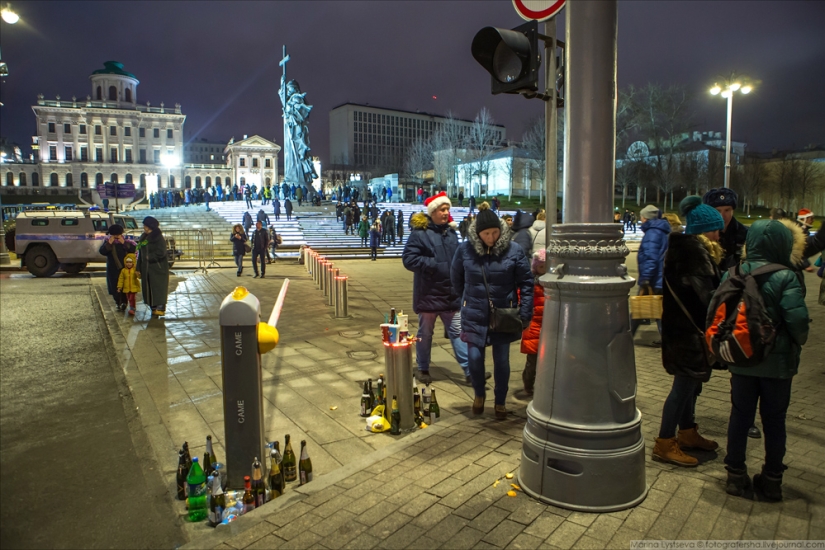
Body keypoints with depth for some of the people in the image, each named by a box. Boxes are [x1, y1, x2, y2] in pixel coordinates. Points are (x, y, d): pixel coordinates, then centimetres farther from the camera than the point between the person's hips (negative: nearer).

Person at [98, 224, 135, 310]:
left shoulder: (125, 241, 3)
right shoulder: (107, 241, 4)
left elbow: (133, 249, -11)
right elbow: (102, 251, -8)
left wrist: (124, 243, -18)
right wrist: (109, 243, -17)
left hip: (125, 267, -1)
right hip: (113, 269, 1)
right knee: (114, 286, 2)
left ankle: (123, 302, 6)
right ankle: (118, 302, 16)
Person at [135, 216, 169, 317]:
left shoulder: (159, 238, -8)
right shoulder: (143, 238, 13)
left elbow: (161, 253, -18)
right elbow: (140, 254, 15)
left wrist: (149, 257, -8)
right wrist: (138, 269, 12)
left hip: (158, 268, -7)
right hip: (146, 268, 7)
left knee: (159, 287, -8)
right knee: (148, 288, 7)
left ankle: (161, 308, -8)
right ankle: (153, 308, 12)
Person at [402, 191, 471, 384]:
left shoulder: (450, 232, 8)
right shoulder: (419, 233, -11)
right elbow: (409, 259, -18)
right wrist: (435, 266, -21)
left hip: (450, 294, 5)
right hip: (428, 294, -5)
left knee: (457, 331, 8)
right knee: (425, 333, 11)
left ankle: (469, 370, 11)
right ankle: (423, 369, 28)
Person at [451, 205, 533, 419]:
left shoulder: (513, 250, -9)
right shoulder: (465, 249, -8)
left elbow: (526, 283, -4)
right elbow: (456, 280, 8)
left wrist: (525, 314, -6)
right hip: (474, 315, 1)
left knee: (501, 360, 7)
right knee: (474, 357, -1)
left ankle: (500, 402, 30)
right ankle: (479, 393, 30)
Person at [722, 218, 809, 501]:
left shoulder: (732, 274, -5)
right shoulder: (787, 278, -15)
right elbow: (797, 320, -18)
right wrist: (798, 343, 2)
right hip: (777, 362, -2)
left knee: (740, 416, 13)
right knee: (774, 420, 12)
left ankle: (736, 475, 23)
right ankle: (772, 480, 25)